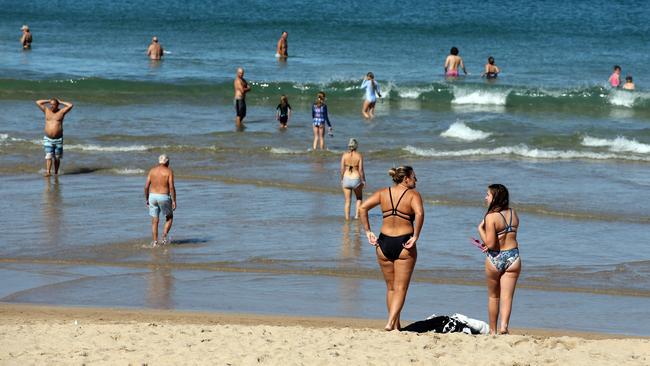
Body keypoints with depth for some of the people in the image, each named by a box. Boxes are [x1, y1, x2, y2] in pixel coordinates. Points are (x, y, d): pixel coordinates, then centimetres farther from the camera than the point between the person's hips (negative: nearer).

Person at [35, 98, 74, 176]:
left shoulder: (61, 112, 1)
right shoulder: (47, 110, 6)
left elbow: (70, 105, -10)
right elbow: (38, 102, 5)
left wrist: (60, 102, 1)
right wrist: (48, 101, 8)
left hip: (58, 139, 0)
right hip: (48, 139, 0)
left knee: (57, 158, 7)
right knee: (48, 156, -11)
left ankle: (56, 173, 18)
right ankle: (48, 172, -20)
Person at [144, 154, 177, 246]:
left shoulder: (152, 171, 4)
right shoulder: (169, 171, -6)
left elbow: (146, 186, 2)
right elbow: (171, 187, -13)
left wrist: (146, 199, 13)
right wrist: (174, 201, -9)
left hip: (152, 197, 3)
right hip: (164, 197, -3)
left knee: (155, 221, 9)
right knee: (169, 218, 17)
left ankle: (155, 242, 6)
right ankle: (164, 237, 4)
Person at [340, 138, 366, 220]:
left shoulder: (345, 155, -5)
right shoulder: (359, 156, -10)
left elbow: (342, 169, -4)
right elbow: (360, 170, -10)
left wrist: (342, 179, 8)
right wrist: (363, 181, 1)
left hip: (346, 179, 1)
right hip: (356, 179, -1)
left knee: (347, 201, 11)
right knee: (359, 198, 23)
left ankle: (347, 218, 8)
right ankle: (357, 215, 14)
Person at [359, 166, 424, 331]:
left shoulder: (383, 193, 7)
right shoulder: (413, 195, -5)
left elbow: (362, 208, -3)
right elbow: (419, 213, -24)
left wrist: (368, 231, 1)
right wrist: (416, 236, -16)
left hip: (384, 243, 4)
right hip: (404, 244, -4)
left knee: (390, 287, 17)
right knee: (400, 288, 2)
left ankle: (396, 325, 22)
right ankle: (391, 323, -12)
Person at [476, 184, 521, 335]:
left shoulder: (491, 217, -16)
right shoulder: (513, 214, 4)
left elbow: (490, 244, -19)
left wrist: (480, 229, -7)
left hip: (495, 259, -3)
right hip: (513, 257, 3)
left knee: (493, 296, 14)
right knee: (507, 296, 0)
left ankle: (493, 330, 22)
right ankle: (504, 324, -20)